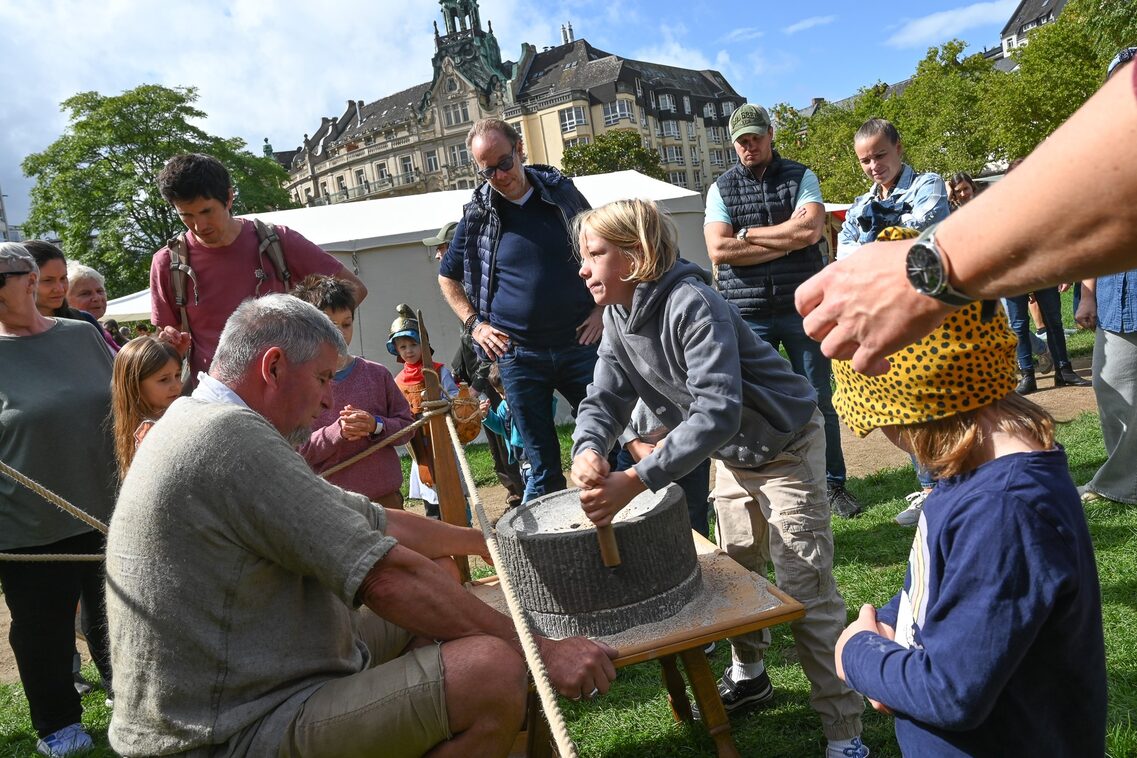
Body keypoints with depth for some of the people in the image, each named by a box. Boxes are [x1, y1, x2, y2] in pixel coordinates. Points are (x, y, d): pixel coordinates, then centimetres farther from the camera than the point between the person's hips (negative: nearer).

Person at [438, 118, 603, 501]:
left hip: (579, 343, 1)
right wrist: (474, 324, 3)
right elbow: (447, 277, 16)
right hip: (518, 355, 0)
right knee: (544, 467, 7)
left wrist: (602, 308, 3)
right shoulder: (476, 215, 2)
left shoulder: (562, 191, 3)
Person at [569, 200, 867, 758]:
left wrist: (634, 481, -48)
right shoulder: (618, 320, -7)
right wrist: (588, 451, -34)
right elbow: (605, 399, -10)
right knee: (736, 570, 21)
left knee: (807, 593, -5)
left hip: (787, 449, -8)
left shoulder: (692, 306, -33)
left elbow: (717, 412, -41)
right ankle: (748, 675, 43)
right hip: (733, 456, 8)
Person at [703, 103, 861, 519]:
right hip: (747, 315, 0)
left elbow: (811, 229, -12)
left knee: (819, 401, 8)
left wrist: (746, 234, -8)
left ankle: (834, 483, 22)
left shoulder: (800, 177, 6)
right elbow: (718, 249, -9)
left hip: (802, 306, 0)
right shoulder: (721, 188, 6)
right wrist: (786, 239, -8)